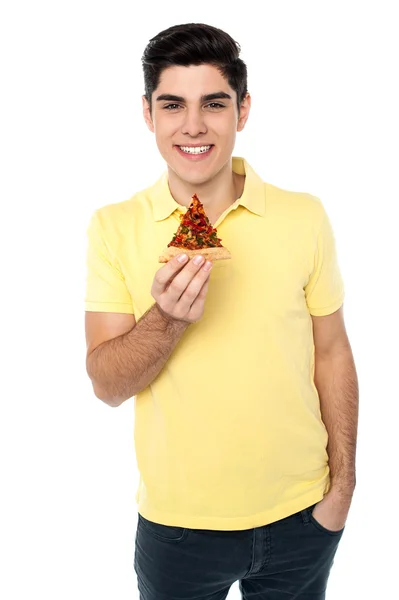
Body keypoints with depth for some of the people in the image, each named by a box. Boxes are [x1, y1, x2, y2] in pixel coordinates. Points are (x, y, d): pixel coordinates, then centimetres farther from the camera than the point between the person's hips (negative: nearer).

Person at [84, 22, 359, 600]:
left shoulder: (305, 216, -6)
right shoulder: (113, 226, -8)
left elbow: (332, 353, 0)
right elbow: (106, 384, -10)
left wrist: (343, 484, -1)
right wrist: (167, 318, -28)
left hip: (299, 517, 1)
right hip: (175, 522, 0)